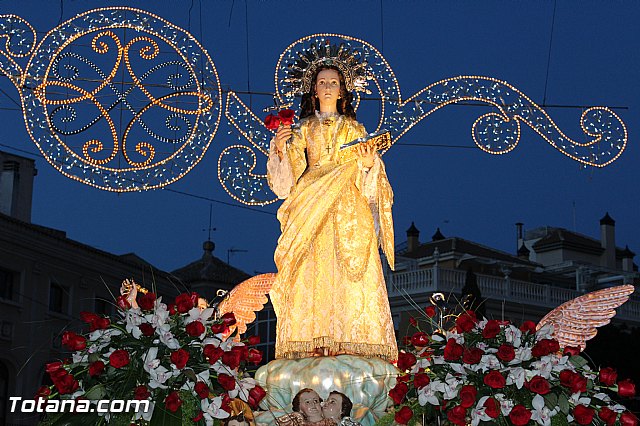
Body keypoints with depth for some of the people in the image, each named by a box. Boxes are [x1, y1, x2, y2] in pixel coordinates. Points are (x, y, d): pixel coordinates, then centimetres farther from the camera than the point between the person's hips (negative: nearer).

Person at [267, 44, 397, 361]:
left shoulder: (355, 130, 15)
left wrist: (369, 165, -10)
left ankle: (349, 343, -13)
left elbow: (369, 179, 11)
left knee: (350, 274, -11)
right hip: (310, 210, 0)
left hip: (349, 214, 0)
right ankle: (311, 344, -14)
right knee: (311, 275, -11)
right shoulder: (303, 130, 15)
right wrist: (279, 150, -8)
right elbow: (287, 179, 8)